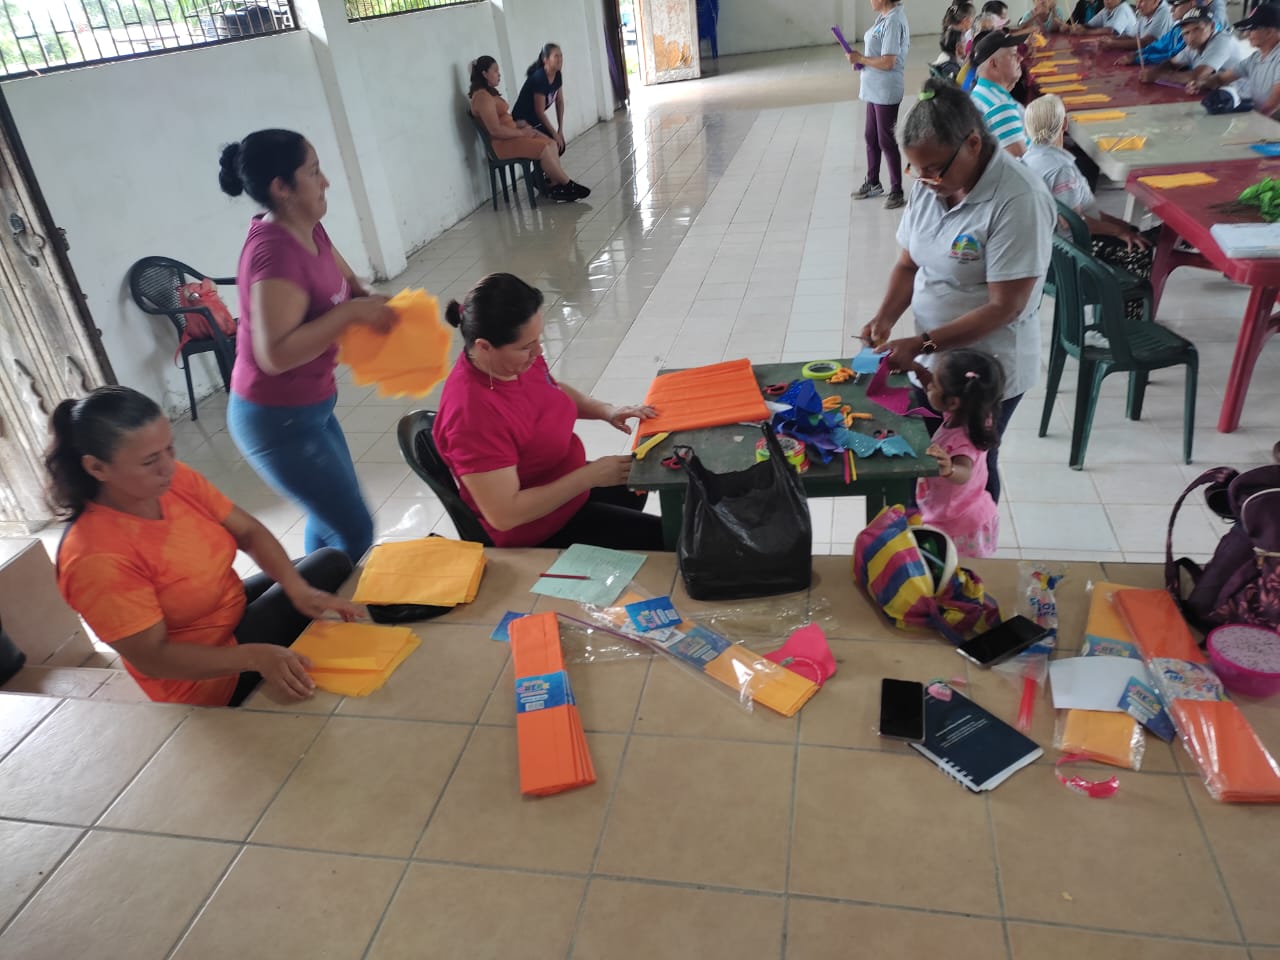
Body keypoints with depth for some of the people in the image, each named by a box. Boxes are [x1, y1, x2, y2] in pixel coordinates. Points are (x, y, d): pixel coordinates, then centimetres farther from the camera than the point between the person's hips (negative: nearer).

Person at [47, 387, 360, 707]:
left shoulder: (175, 479, -14)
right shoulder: (97, 558, -32)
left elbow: (250, 533, -6)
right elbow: (152, 657, -28)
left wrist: (297, 589, -21)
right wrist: (256, 657, -39)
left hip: (237, 610, 7)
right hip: (204, 678, -7)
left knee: (332, 562, 9)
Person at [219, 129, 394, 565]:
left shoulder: (308, 231, 1)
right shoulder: (275, 252, -26)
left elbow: (349, 285, 13)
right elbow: (276, 354, -32)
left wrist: (372, 302, -9)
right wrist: (352, 312, -29)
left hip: (307, 407, 9)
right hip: (277, 420, -9)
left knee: (331, 516, 22)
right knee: (355, 532, -1)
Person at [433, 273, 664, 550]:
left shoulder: (519, 358, -12)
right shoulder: (472, 413, -36)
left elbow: (553, 390, 12)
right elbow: (504, 515, -34)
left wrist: (605, 411, -6)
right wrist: (591, 476, -29)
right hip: (535, 532, -9)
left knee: (635, 483, 32)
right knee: (661, 538, -6)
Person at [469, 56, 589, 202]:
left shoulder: (489, 92, 16)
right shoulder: (482, 97, -17)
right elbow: (495, 130, -24)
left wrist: (517, 124, 4)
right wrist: (521, 132, -15)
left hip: (511, 135, 11)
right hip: (503, 143, -11)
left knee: (552, 144, -6)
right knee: (545, 149, -21)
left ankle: (555, 186, -11)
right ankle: (568, 185, -5)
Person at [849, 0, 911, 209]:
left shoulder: (893, 21, -20)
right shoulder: (883, 17, 7)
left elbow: (888, 62, -24)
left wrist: (860, 58, -13)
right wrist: (861, 59, 3)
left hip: (886, 91, -9)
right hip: (875, 89, 9)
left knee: (886, 141, -1)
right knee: (871, 137, 19)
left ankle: (897, 192, 9)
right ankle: (873, 183, 35)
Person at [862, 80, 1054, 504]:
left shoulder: (1019, 200, -24)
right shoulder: (929, 184, -2)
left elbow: (1004, 307, -24)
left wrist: (923, 343, -28)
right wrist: (886, 317, -11)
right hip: (932, 361, 6)